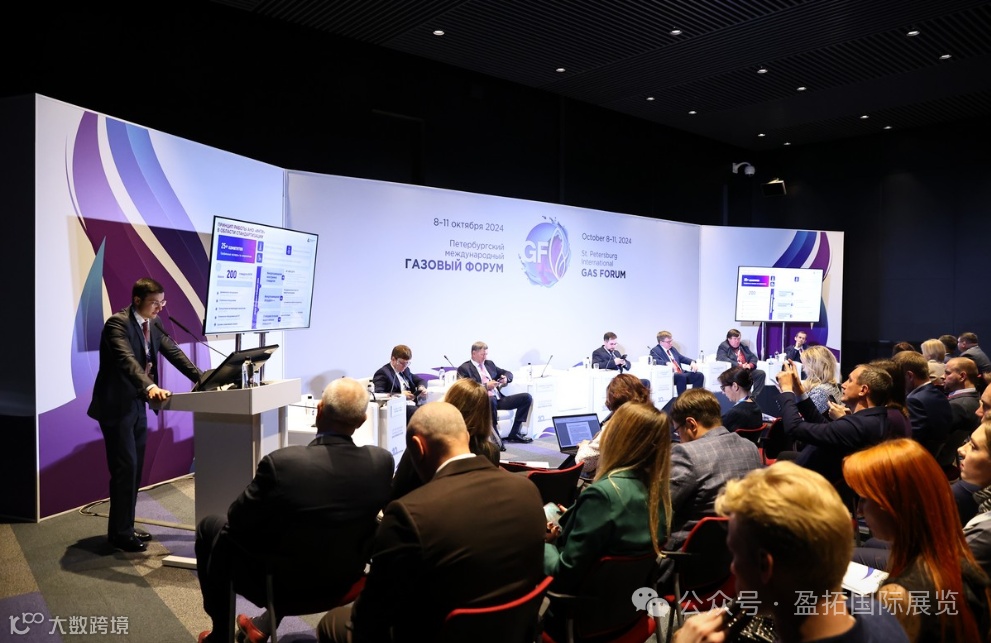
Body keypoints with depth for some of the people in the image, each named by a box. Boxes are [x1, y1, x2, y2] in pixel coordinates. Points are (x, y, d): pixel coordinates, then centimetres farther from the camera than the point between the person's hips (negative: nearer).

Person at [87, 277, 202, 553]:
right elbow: (127, 360, -35)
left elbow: (174, 353, 5)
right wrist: (150, 387, -50)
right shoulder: (117, 323, -19)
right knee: (125, 468, -5)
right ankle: (120, 533, 8)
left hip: (137, 405, 8)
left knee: (135, 468, 13)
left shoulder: (153, 325, 6)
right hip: (116, 406, -8)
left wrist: (202, 379, -6)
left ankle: (125, 527, 24)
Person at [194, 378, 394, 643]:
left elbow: (237, 523, -13)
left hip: (278, 582, -4)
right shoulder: (383, 461, -17)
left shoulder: (281, 462, -29)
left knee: (210, 527, 21)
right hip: (343, 581, 4)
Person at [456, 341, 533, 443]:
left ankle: (514, 433, -7)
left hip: (499, 399, 7)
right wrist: (486, 386, -17)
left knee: (527, 397, -8)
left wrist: (506, 378, 5)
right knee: (491, 399, -42)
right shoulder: (464, 368, 2)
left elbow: (508, 373, 29)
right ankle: (495, 436, -31)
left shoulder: (489, 363, 23)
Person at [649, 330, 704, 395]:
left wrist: (692, 362, 4)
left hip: (681, 373, 8)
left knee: (699, 375, -11)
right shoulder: (655, 350, 1)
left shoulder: (672, 348, 24)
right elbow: (655, 361, -17)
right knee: (682, 376, -37)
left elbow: (682, 358, 25)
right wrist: (667, 363, -34)